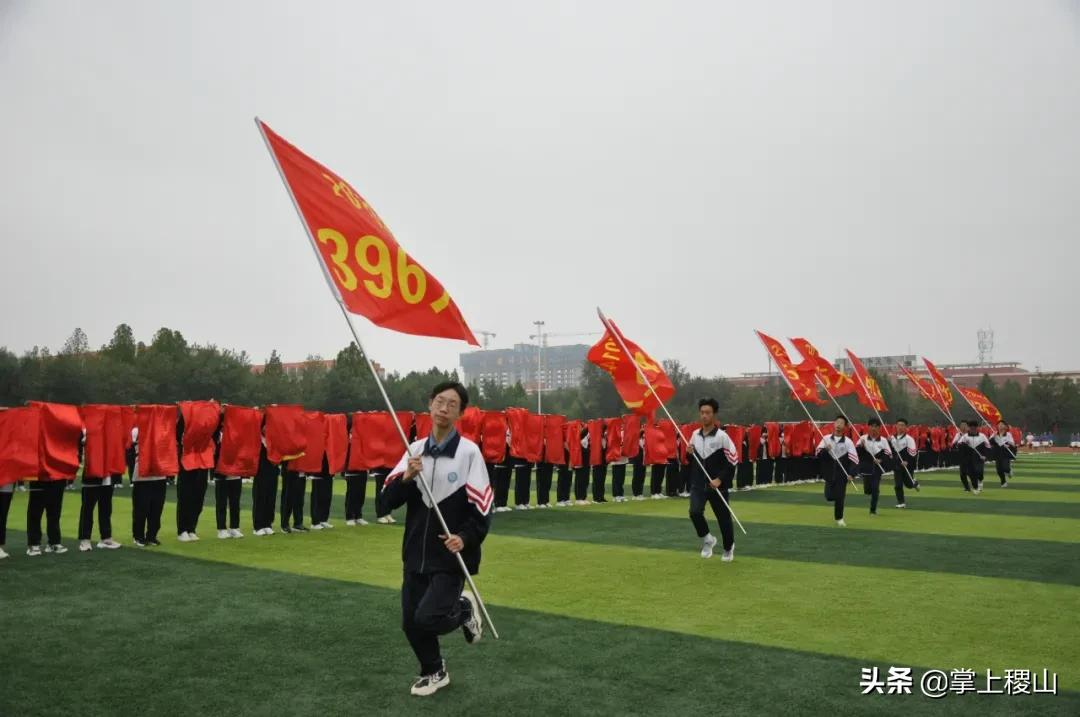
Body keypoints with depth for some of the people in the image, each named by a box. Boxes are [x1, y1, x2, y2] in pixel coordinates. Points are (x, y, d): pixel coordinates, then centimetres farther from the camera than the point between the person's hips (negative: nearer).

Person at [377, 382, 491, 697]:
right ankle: (434, 672, 37)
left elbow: (482, 509, -10)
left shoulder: (469, 451, -10)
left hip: (451, 557, -5)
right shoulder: (415, 449, 3)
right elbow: (386, 502, 0)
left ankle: (465, 609, 18)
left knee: (428, 619, -15)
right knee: (410, 622, 10)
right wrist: (406, 477, -17)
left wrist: (465, 538, -25)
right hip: (415, 554, 5)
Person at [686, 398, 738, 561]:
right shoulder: (695, 434, 4)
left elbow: (733, 461, -11)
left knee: (723, 518, 8)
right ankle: (707, 539, 8)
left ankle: (728, 548, 34)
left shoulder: (722, 436, -12)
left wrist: (720, 479, -17)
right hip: (698, 484, 3)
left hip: (717, 486, -3)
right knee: (695, 512, -19)